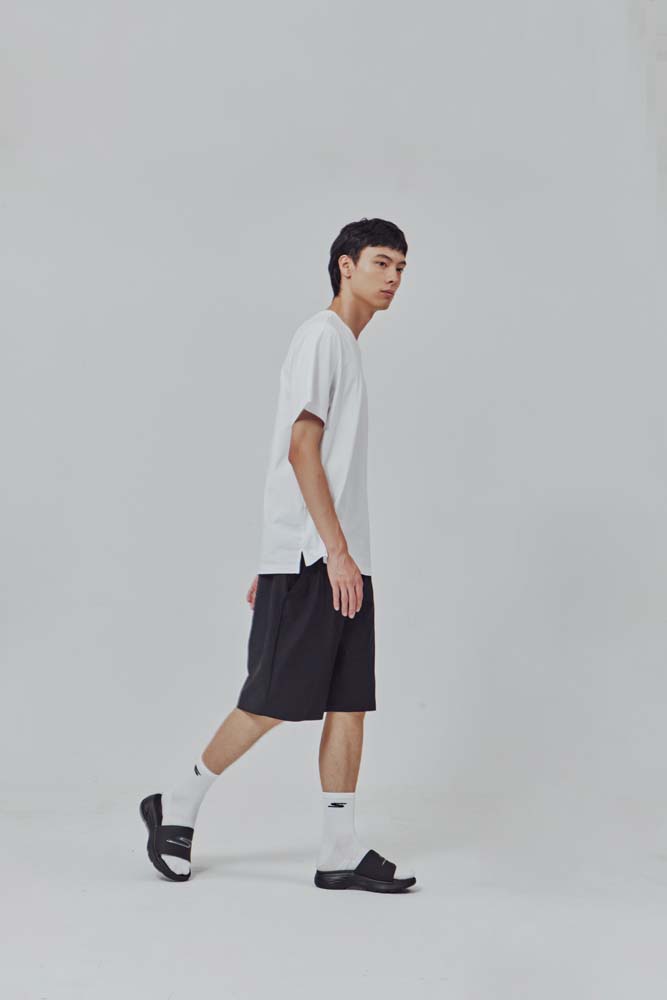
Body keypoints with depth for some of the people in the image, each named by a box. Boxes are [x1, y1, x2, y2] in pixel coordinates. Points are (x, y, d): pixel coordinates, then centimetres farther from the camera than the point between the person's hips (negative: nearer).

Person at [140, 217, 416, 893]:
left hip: (343, 562, 9)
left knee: (350, 702, 3)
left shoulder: (348, 347, 22)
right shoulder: (321, 336, -7)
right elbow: (301, 449, -15)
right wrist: (335, 550, -20)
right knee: (273, 700, -4)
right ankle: (176, 809, 13)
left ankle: (340, 851, 6)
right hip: (308, 558, -9)